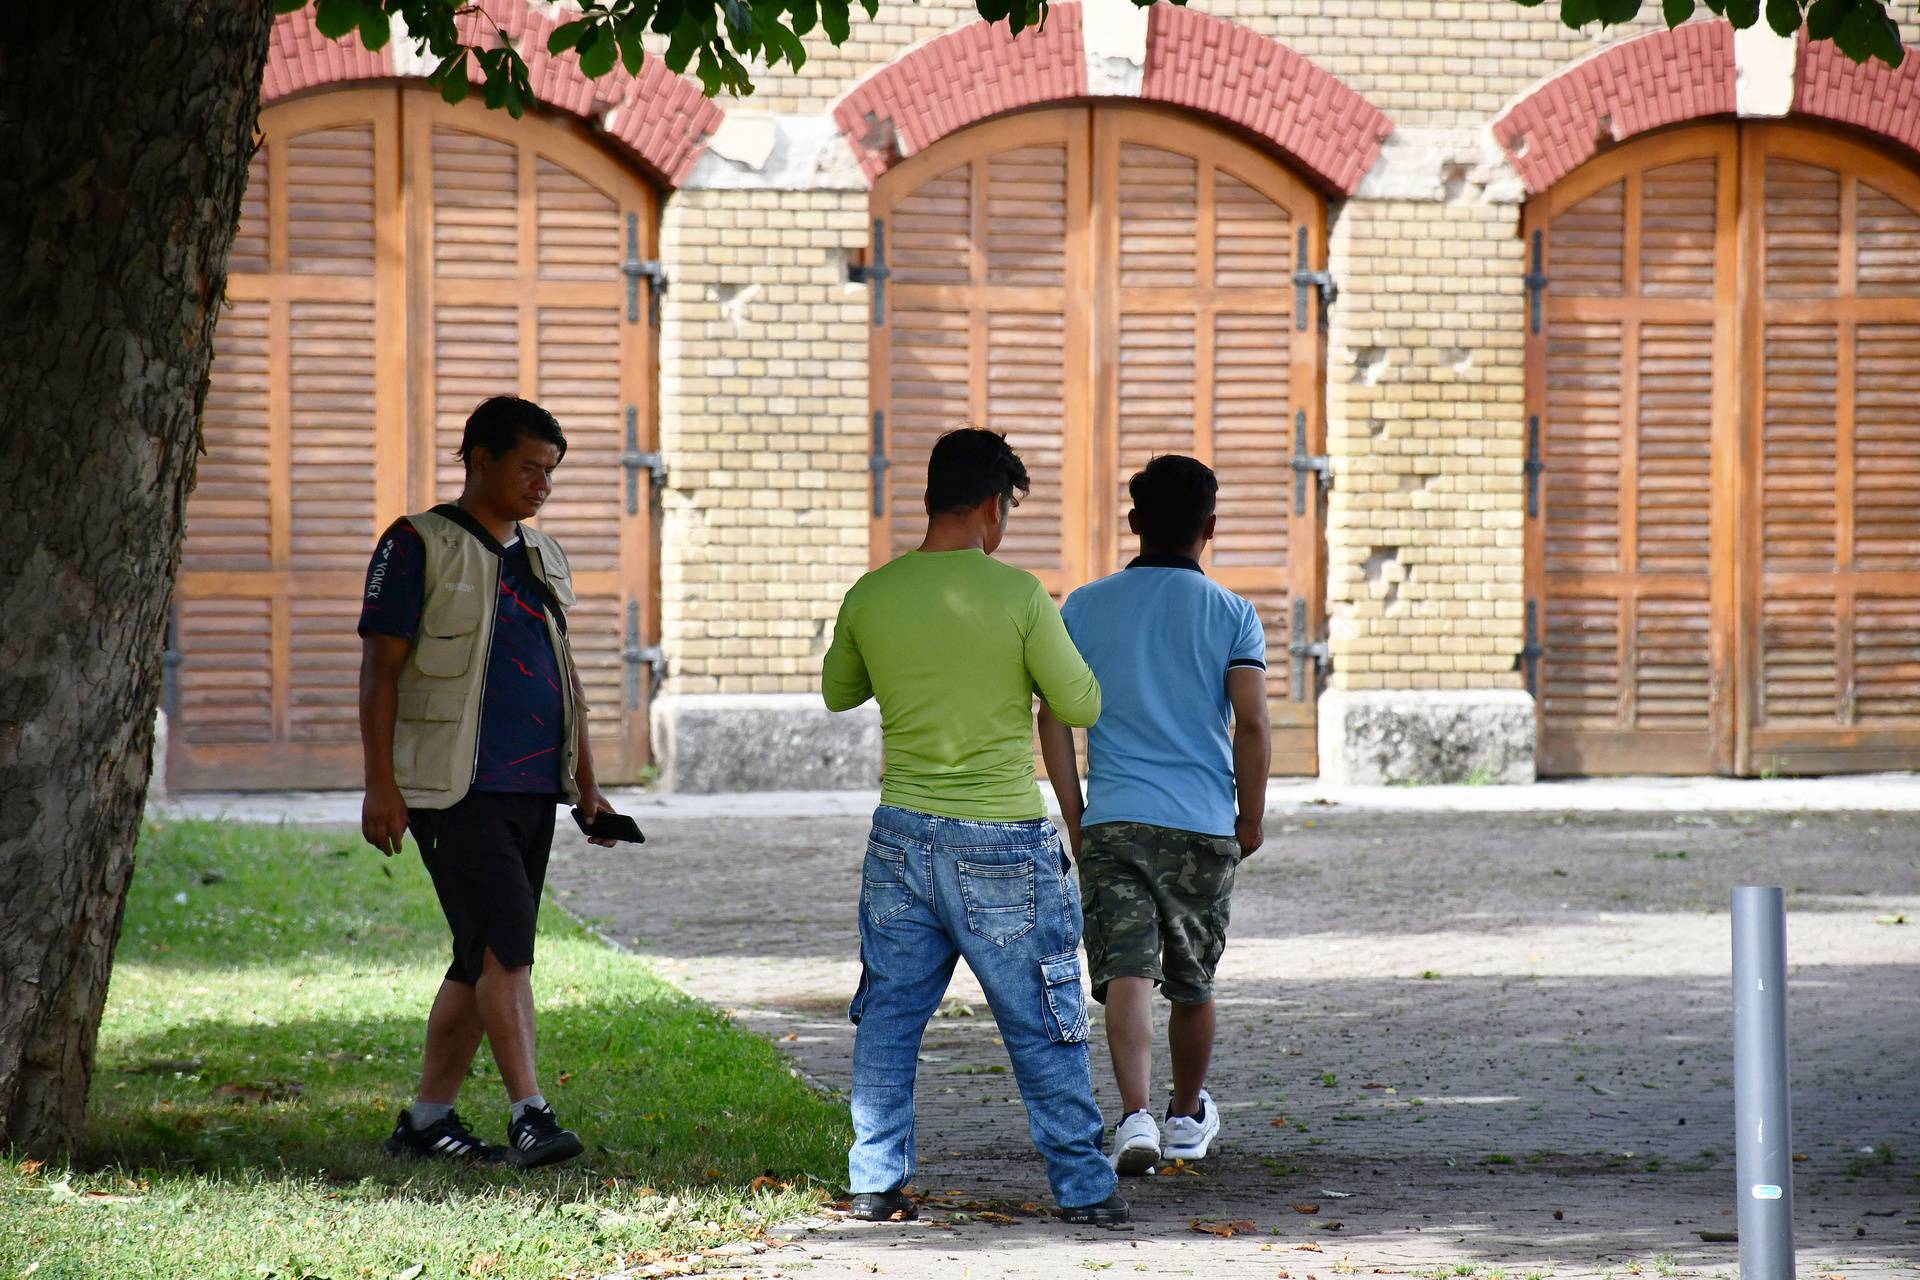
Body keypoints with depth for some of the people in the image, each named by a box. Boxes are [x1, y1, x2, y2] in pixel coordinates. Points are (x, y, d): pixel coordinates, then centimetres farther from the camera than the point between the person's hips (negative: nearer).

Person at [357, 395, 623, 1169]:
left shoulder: (543, 557, 18)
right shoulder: (419, 547, -4)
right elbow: (380, 670, -7)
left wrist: (587, 786, 19)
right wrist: (380, 785, -14)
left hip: (532, 788, 7)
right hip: (455, 788, -7)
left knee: (482, 961, 7)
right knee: (505, 946, -16)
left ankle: (427, 1119, 14)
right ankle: (529, 1116, -19)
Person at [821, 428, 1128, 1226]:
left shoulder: (870, 597, -2)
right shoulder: (1018, 596, -13)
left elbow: (837, 694, 15)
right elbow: (1082, 706, -5)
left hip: (903, 837, 3)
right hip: (1001, 846, -3)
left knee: (888, 1017, 13)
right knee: (1042, 1027, 6)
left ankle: (876, 1183, 12)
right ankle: (1082, 1187, 11)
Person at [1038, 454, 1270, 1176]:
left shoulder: (1083, 609, 5)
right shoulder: (1231, 615, 1)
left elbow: (1054, 717, 2)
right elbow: (1251, 722, -6)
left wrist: (1074, 818, 8)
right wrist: (1252, 816, 5)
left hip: (1111, 820, 0)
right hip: (1204, 824, 0)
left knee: (1127, 974, -9)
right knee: (1192, 984, 16)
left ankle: (1135, 1116, -28)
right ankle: (1187, 1117, 33)